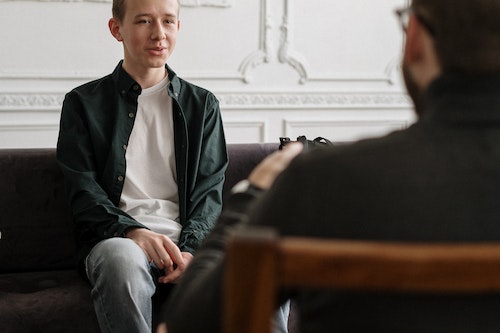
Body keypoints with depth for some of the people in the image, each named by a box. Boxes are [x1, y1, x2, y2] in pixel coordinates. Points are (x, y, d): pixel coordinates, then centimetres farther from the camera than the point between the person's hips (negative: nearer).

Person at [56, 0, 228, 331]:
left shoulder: (203, 104, 20)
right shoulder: (84, 103, 13)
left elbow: (209, 190, 11)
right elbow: (83, 193, 3)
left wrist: (190, 248, -9)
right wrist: (134, 232, -17)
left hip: (189, 242, 1)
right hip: (117, 238, -1)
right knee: (122, 256, -40)